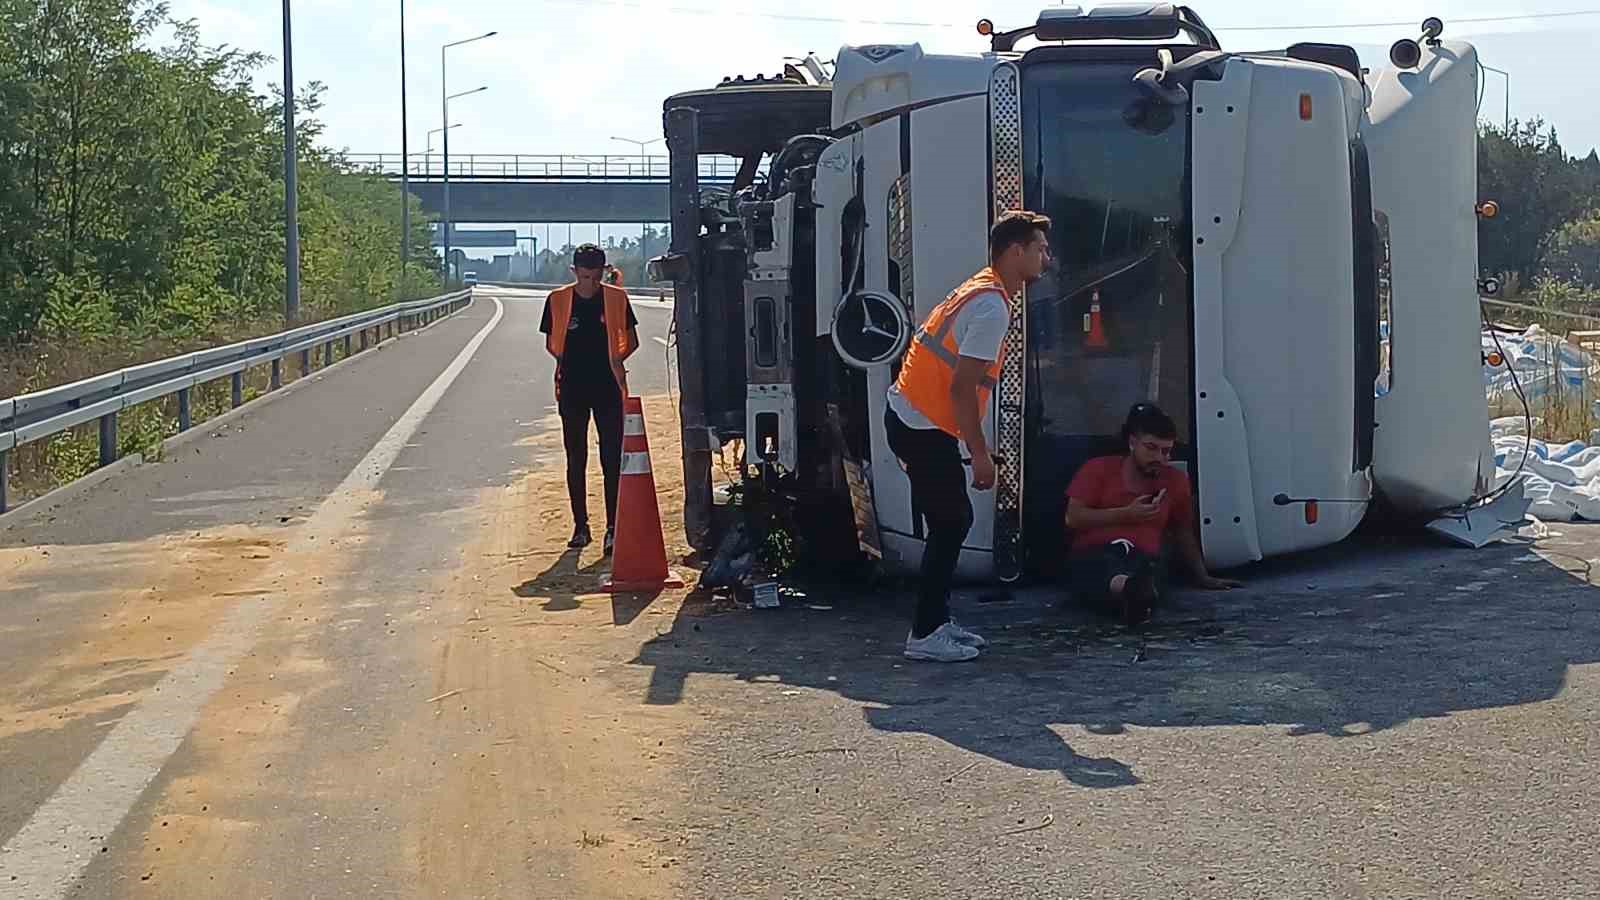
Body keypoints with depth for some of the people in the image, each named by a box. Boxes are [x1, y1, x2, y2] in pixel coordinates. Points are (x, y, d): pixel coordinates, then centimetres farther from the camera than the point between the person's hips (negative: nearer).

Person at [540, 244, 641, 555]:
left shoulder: (616, 298, 0)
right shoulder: (558, 300, 0)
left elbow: (631, 341, 9)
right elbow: (550, 344, 10)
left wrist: (615, 360, -8)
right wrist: (567, 361, -6)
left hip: (608, 388, -1)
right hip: (572, 390, 1)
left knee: (612, 459, -2)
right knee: (576, 460, 8)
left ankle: (613, 528, 2)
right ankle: (580, 526, 17)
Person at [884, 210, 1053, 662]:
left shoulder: (982, 291, 15)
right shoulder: (992, 306, -18)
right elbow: (962, 388, -22)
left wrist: (976, 447, 19)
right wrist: (980, 454, -16)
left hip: (913, 418, 10)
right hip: (923, 425, -10)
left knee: (953, 522, 13)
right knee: (950, 524, -5)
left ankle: (937, 621, 20)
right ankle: (924, 635, -1)